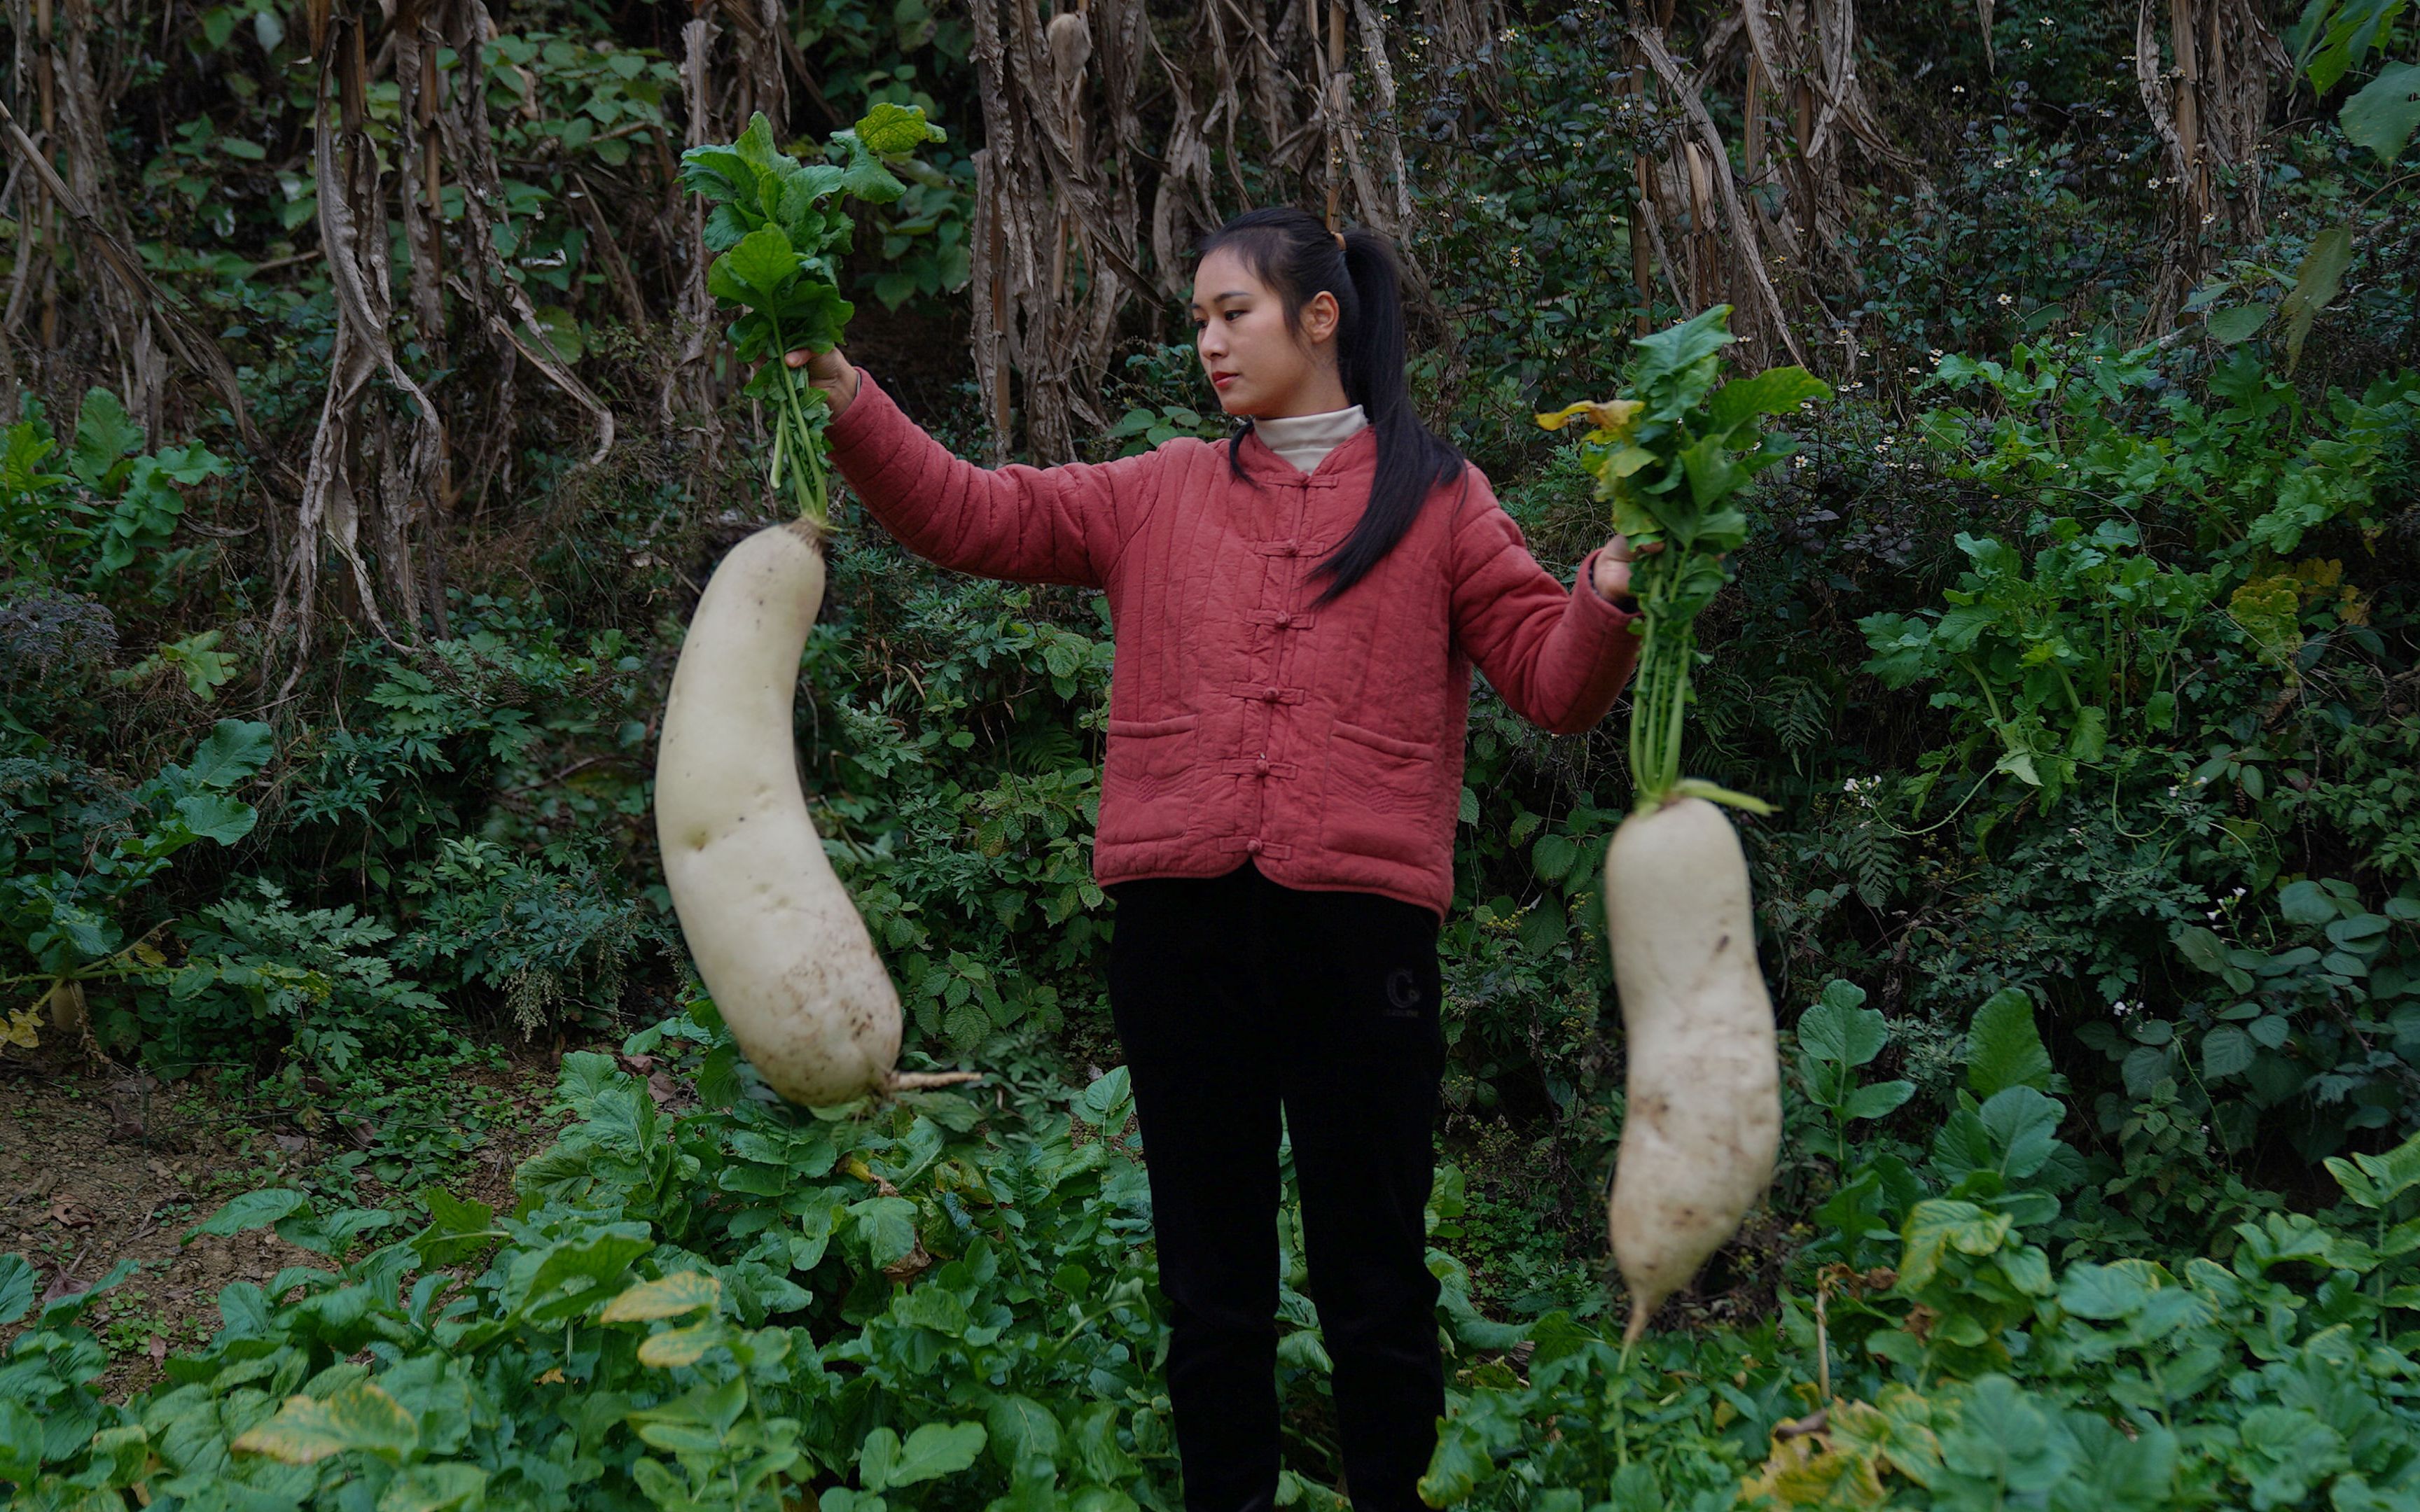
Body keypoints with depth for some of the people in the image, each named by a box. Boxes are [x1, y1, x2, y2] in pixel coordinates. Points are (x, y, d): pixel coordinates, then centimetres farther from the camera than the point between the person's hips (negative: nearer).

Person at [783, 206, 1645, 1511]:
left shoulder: (1433, 497, 9)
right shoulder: (1160, 496, 15)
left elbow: (1551, 679, 3)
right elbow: (971, 515, 11)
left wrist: (1609, 601, -17)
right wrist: (847, 401, 0)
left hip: (1358, 912, -2)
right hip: (1179, 915, 3)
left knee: (1373, 1277, 5)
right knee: (1210, 1276, 13)